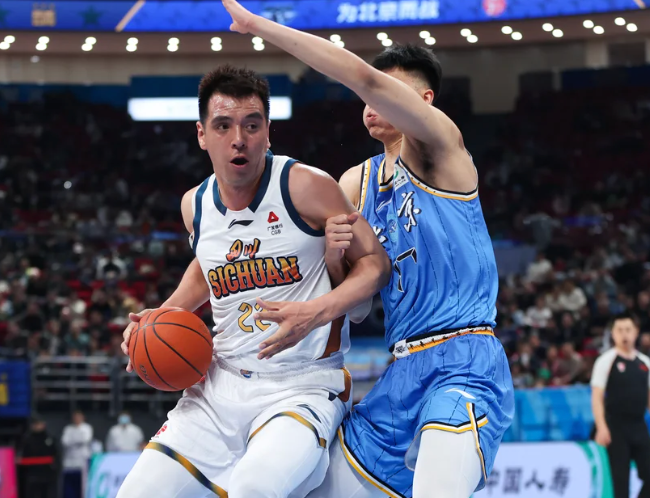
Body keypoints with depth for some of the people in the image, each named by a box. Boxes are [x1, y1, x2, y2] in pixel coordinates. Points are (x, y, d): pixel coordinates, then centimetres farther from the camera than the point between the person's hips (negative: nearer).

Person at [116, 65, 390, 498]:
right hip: (219, 387, 6)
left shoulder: (306, 187, -11)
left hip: (301, 392, -6)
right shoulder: (195, 205, 8)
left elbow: (375, 264, -7)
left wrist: (316, 312, -23)